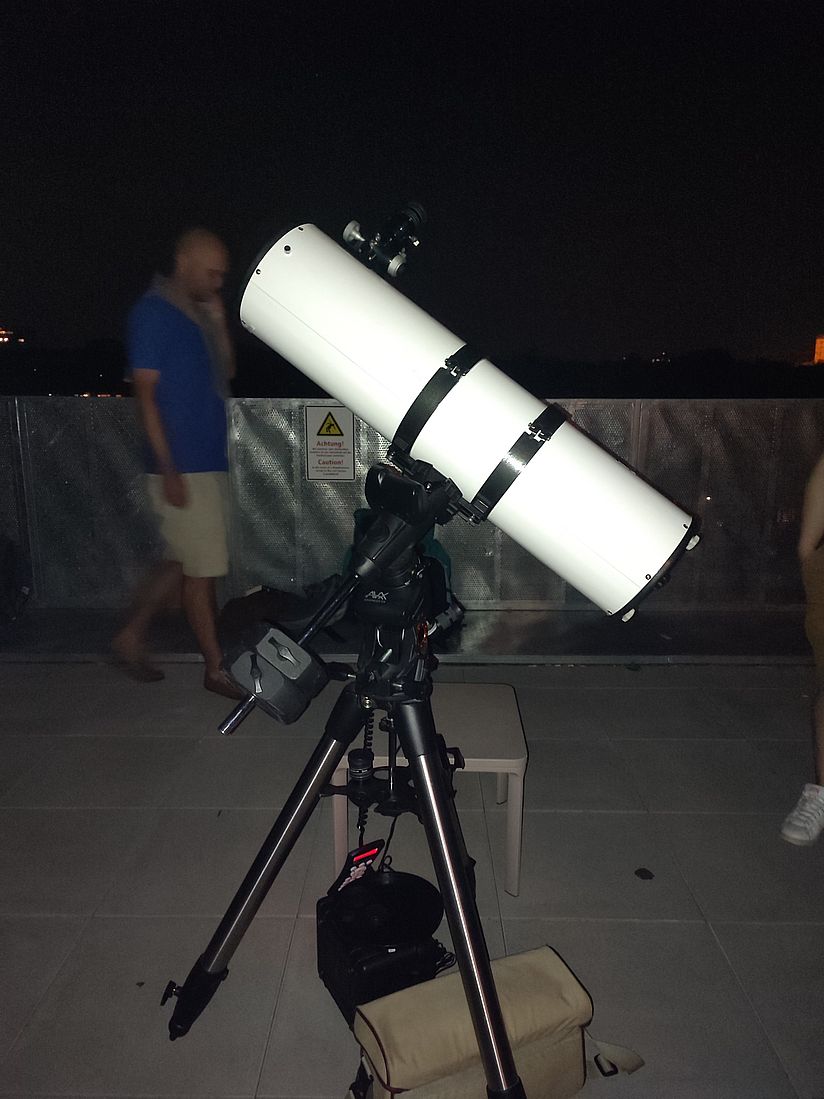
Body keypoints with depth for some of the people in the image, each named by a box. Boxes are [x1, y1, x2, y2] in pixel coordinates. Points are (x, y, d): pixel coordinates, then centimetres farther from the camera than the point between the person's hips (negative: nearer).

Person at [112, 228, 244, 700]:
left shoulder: (201, 312, 14)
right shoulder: (153, 313, -9)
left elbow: (226, 372, 15)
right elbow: (146, 392, -14)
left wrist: (219, 320, 2)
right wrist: (169, 470, -19)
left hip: (211, 460, 8)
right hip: (182, 466, -8)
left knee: (184, 560, 15)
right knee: (203, 567, -1)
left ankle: (132, 637, 29)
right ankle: (216, 668, 11)